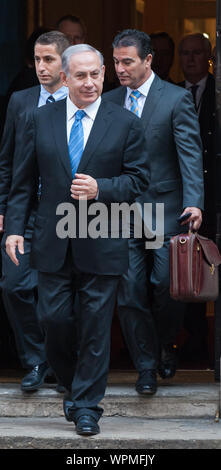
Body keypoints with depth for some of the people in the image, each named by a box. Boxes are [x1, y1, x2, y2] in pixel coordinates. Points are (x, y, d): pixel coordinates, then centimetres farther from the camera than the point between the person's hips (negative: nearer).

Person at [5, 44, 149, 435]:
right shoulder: (40, 120, 6)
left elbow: (138, 178, 0)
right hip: (53, 242, 2)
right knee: (53, 320, 1)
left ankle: (87, 405, 11)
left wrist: (100, 188, -16)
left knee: (96, 325, 1)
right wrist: (15, 227, -1)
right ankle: (72, 386, 26)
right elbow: (24, 180, 8)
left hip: (102, 245, -1)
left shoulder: (125, 123, 1)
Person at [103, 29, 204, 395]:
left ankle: (165, 348, 25)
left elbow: (190, 154, -11)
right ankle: (146, 367, 12)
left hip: (165, 210, -3)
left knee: (167, 287, -2)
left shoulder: (176, 99, -4)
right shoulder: (110, 101, 9)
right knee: (131, 293, 1)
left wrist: (194, 203, -23)